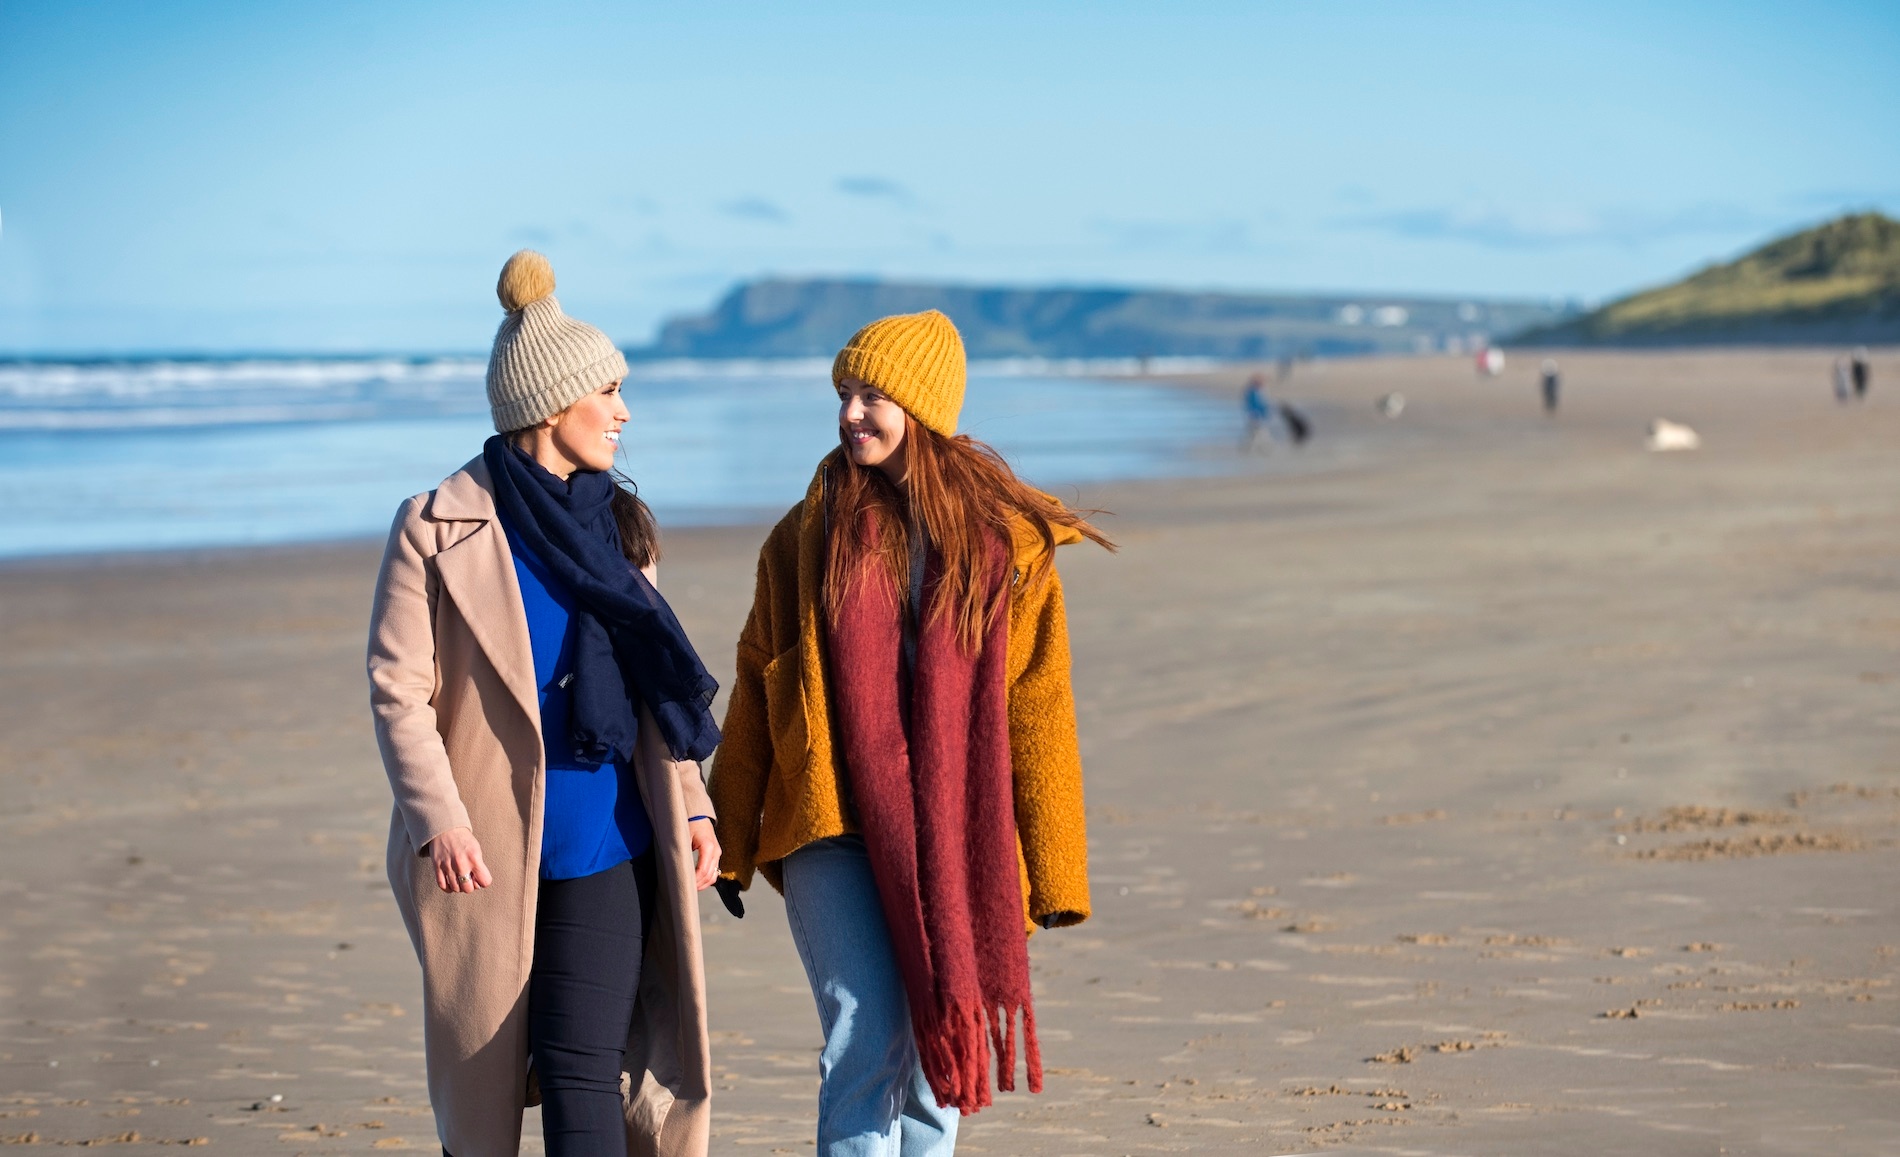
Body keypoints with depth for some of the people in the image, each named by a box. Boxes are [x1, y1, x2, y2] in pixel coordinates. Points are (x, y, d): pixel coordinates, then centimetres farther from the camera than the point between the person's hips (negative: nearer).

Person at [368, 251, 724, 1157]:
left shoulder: (614, 525, 11)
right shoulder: (439, 528, -4)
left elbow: (654, 682, 16)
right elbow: (397, 688, -7)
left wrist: (690, 805, 5)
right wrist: (437, 822, -19)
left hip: (604, 853, 3)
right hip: (485, 860, -3)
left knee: (583, 1078, -7)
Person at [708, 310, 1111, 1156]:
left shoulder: (1005, 542, 2)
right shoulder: (809, 535, 5)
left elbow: (1037, 712, 2)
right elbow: (755, 694, 10)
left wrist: (1052, 871, 0)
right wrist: (729, 843, 8)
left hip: (954, 845, 1)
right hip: (833, 831, -1)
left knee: (937, 1059, 6)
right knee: (867, 1041, -15)